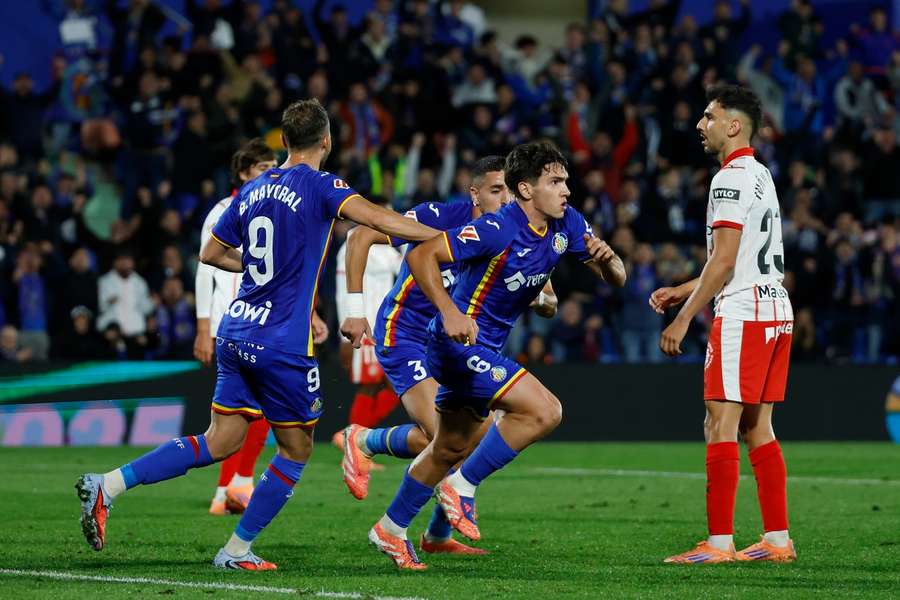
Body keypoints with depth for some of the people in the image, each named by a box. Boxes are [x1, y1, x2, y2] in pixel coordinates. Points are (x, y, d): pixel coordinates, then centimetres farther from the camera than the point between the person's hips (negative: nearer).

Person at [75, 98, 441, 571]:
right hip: (282, 344, -7)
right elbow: (375, 219, -23)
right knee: (295, 451, 9)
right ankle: (237, 551, 12)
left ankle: (107, 485, -1)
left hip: (235, 332, 7)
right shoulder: (319, 186, -9)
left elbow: (211, 253, 20)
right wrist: (442, 238, -18)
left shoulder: (252, 192, 12)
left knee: (220, 442, 11)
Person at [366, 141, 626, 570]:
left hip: (485, 349, 9)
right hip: (462, 340, -9)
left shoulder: (567, 224, -1)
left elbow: (615, 278, 5)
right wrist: (450, 312, -39)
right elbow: (421, 257, -26)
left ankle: (391, 529, 33)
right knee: (544, 411, -21)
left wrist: (607, 260, -19)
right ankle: (462, 486, -8)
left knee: (450, 448, 19)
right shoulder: (498, 229, -24)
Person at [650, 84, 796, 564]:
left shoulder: (731, 178, -11)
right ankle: (778, 540, 10)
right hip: (775, 312, 10)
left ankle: (720, 543, -13)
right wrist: (683, 291, 23)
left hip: (743, 315, -10)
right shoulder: (760, 175, 19)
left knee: (721, 425, -10)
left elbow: (724, 260, -17)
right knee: (757, 429, 11)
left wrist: (684, 318, -13)